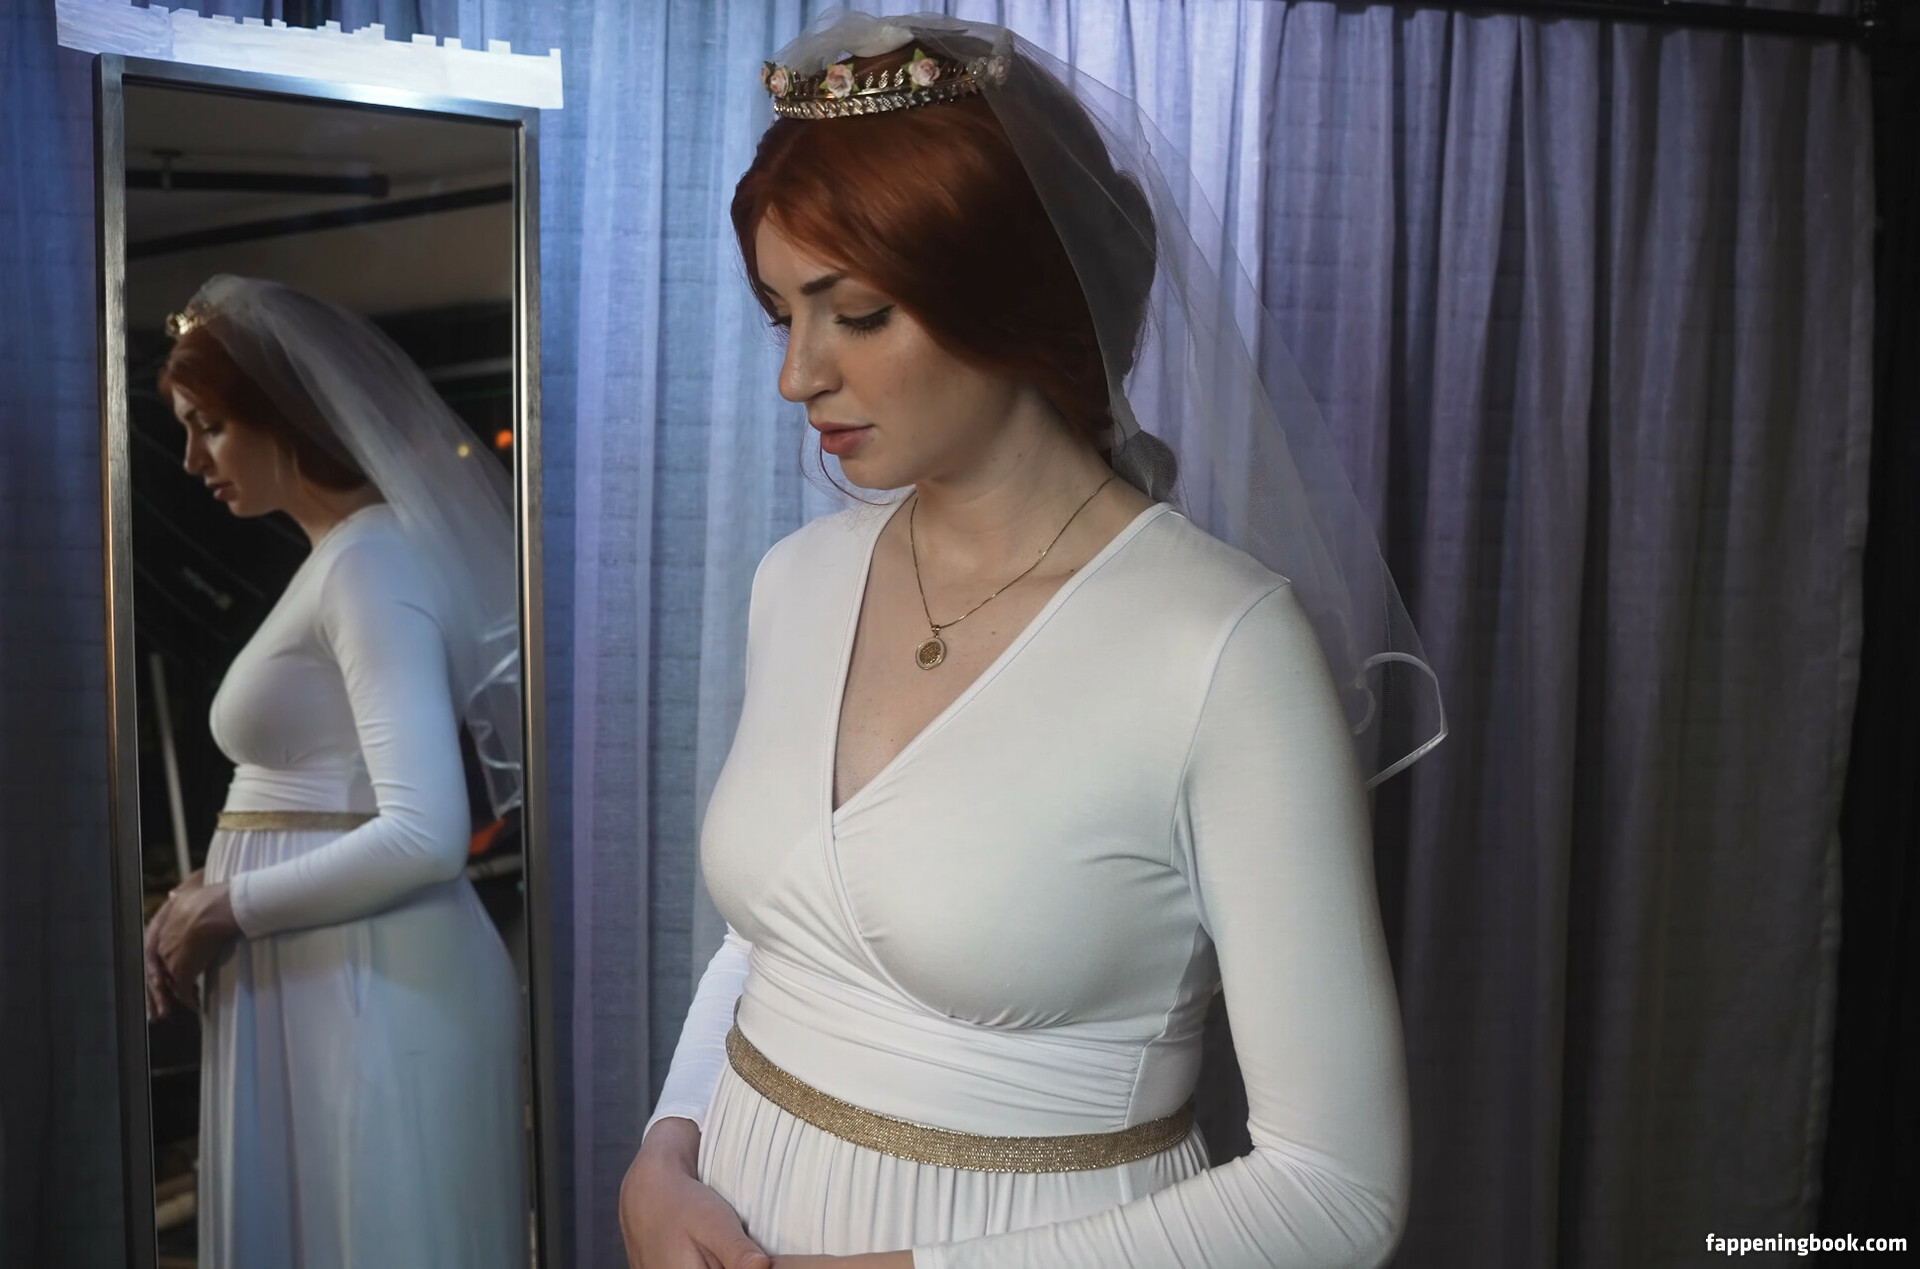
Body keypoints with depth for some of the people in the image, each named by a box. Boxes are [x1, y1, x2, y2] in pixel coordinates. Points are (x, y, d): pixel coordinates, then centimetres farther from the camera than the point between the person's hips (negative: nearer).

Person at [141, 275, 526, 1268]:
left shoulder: (369, 559, -14)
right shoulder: (342, 558, 16)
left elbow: (422, 837, -24)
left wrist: (228, 909, -12)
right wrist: (208, 888, 5)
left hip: (369, 988, -9)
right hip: (313, 985, 9)